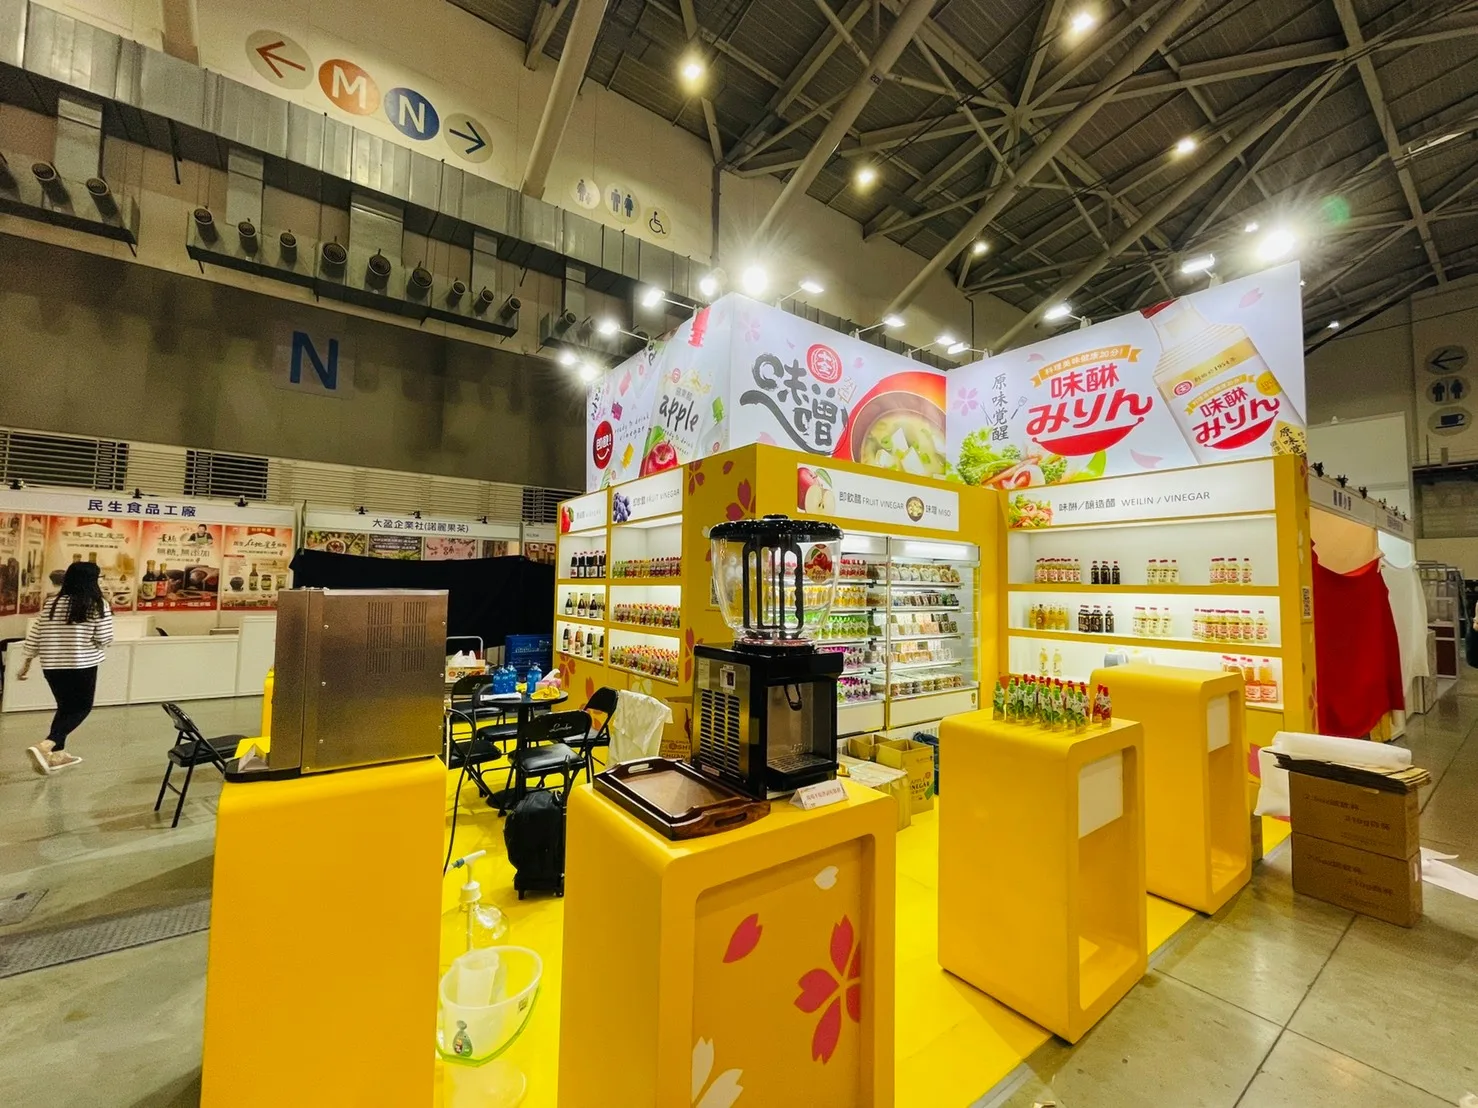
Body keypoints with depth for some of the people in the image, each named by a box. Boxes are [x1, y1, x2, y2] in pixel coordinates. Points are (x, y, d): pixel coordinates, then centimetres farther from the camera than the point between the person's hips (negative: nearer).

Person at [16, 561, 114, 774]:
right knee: (82, 708, 8)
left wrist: (27, 662, 21)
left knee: (65, 707, 19)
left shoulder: (52, 604, 5)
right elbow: (104, 639, -11)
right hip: (82, 665, -6)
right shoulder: (98, 605, -11)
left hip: (52, 665, 6)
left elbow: (34, 636, 9)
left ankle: (57, 753, 24)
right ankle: (45, 745, -11)